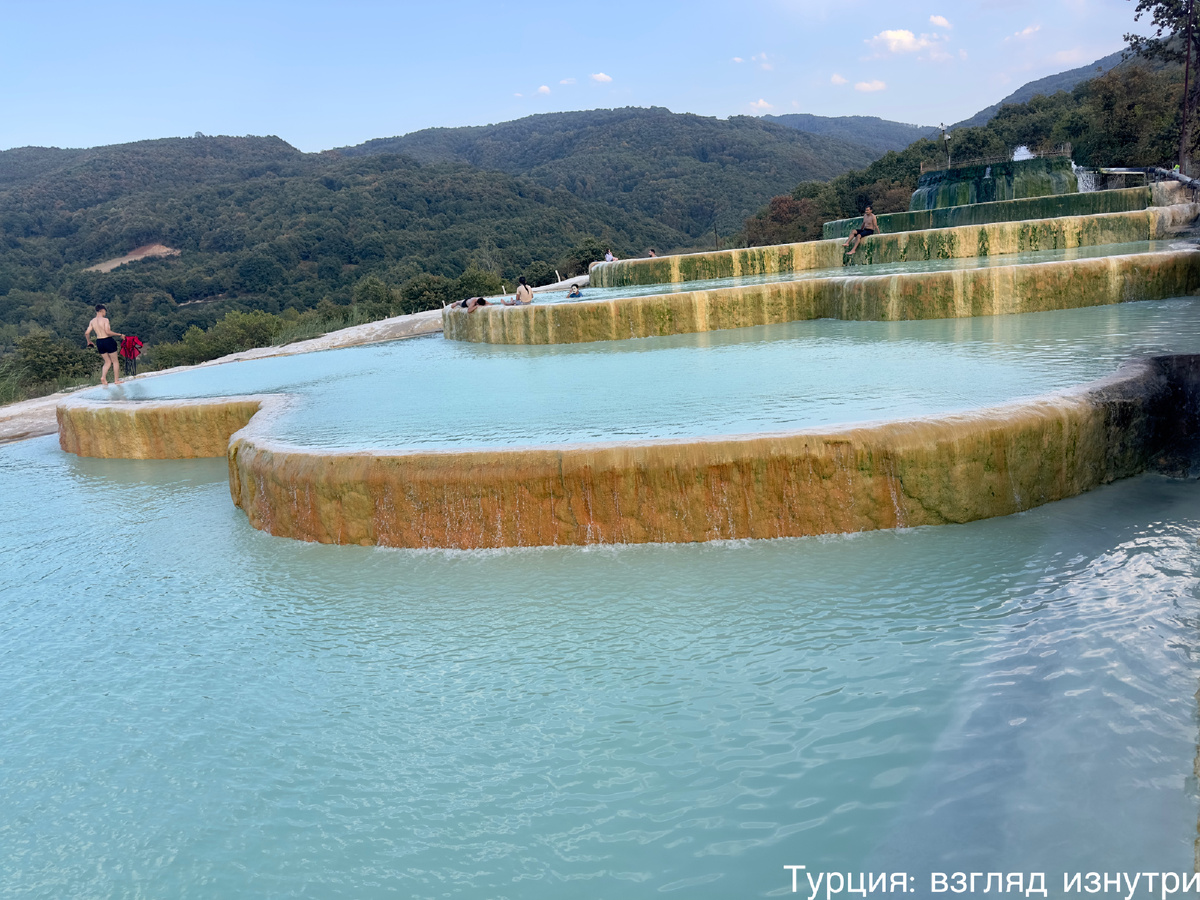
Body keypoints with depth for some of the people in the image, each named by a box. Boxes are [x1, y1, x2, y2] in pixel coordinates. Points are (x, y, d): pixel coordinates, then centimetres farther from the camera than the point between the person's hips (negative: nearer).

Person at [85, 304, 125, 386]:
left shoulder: (92, 321, 5)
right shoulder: (105, 319, -13)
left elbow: (87, 333, 5)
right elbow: (108, 332, -23)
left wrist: (89, 342, 22)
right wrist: (119, 335, -15)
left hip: (99, 342, 6)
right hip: (108, 340, -6)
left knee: (107, 362, 18)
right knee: (115, 361, 10)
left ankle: (103, 377, -2)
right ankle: (116, 380, 13)